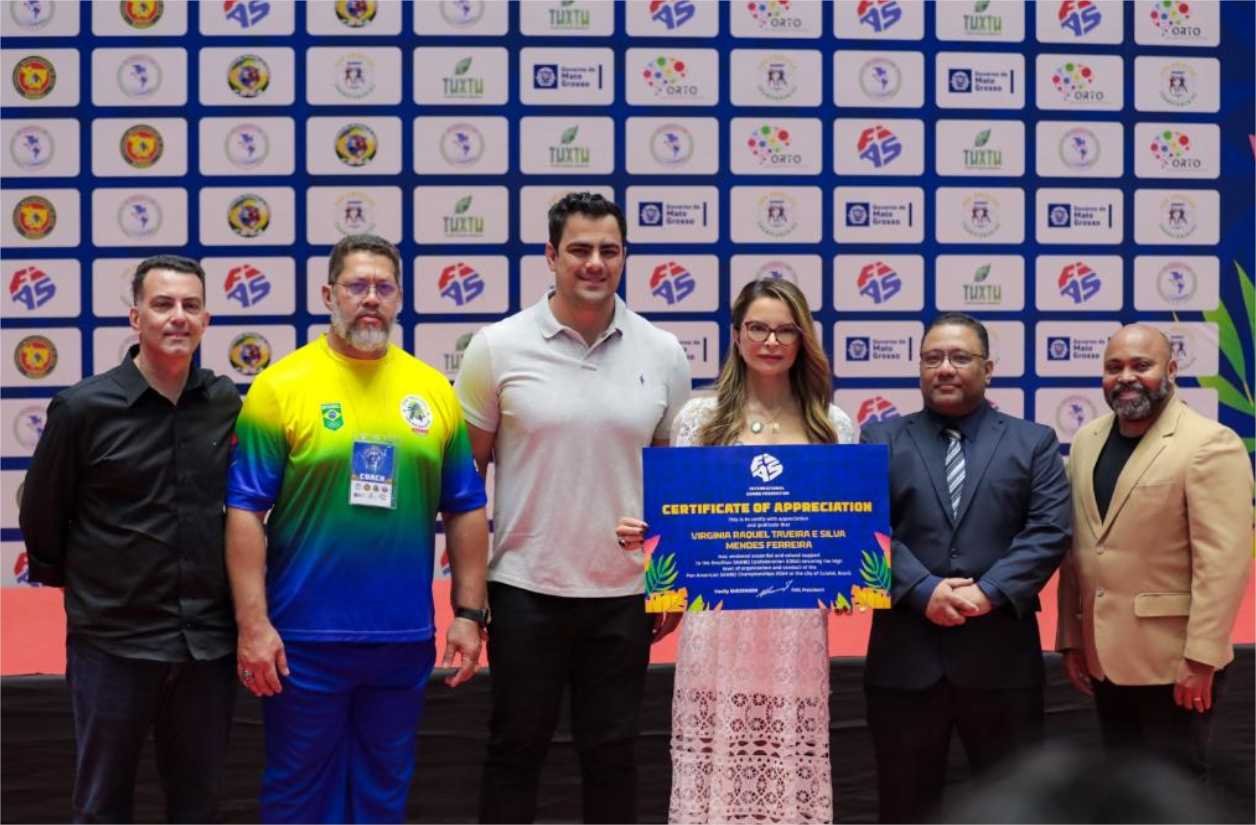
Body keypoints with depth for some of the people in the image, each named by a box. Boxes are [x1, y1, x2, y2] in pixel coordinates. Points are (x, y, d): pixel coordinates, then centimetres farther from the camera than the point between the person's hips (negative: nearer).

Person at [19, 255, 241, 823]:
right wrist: (79, 586, 9)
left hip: (209, 642, 3)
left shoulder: (229, 404, 1)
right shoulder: (83, 407, -9)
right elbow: (41, 516, 1)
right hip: (113, 643, -3)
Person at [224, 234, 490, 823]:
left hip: (405, 637, 3)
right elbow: (245, 511, -8)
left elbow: (466, 509, 10)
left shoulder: (433, 390, 5)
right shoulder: (280, 386, -6)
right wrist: (253, 624, -13)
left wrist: (469, 612, 6)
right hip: (304, 636, -3)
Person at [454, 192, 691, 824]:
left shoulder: (662, 354, 2)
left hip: (625, 592, 2)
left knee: (612, 752, 11)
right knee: (516, 747, 8)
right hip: (526, 588, -2)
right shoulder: (498, 348, -4)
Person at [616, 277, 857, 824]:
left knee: (793, 769, 2)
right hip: (717, 621, -1)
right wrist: (639, 533, -13)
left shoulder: (833, 427, 9)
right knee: (714, 764, -1)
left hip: (797, 626, 1)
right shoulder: (699, 417, 6)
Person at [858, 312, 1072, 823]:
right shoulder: (881, 441, 9)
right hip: (905, 655, 0)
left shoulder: (1033, 443, 10)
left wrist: (989, 591, -15)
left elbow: (1050, 530, -2)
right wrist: (923, 590, -16)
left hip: (1001, 656, 0)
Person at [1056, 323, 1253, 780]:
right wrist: (1071, 638, 10)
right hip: (1104, 656, 6)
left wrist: (1200, 657, -19)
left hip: (1173, 659, -6)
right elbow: (1074, 549, 11)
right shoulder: (1086, 441, 9)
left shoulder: (1210, 444, -13)